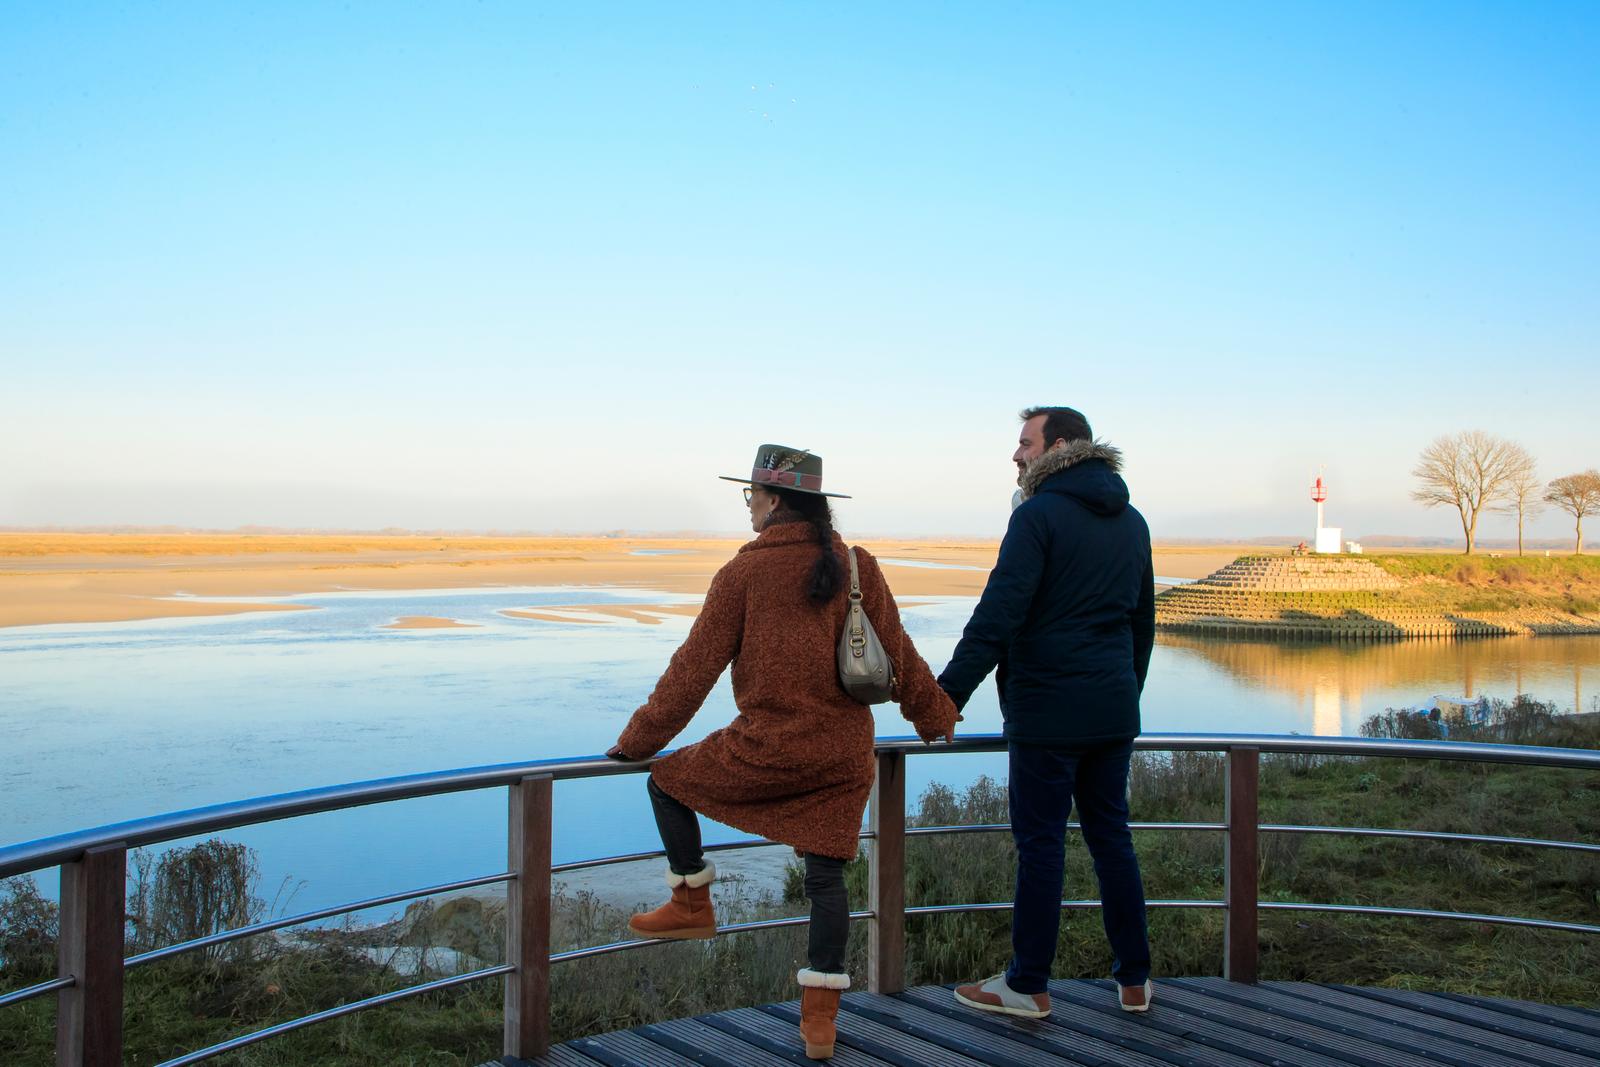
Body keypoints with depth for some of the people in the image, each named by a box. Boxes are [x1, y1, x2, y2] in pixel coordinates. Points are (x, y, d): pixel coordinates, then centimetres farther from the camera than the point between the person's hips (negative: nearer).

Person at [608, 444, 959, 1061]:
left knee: (668, 782, 19)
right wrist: (936, 720, 26)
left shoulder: (744, 571, -6)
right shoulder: (857, 566, 4)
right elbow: (899, 656, 10)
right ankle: (819, 1020, 11)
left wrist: (638, 742, 5)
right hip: (845, 758, 4)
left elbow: (695, 668, -4)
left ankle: (692, 904, 24)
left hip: (765, 751, -4)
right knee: (826, 878, 12)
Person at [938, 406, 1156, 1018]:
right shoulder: (1131, 522, 13)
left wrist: (948, 693, -18)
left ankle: (1028, 986, 11)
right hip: (1113, 713, 7)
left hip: (1047, 711, -7)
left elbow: (997, 616, -19)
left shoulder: (1039, 515, -11)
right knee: (1111, 837, 14)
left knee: (1040, 844, 1)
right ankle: (1134, 980, 21)